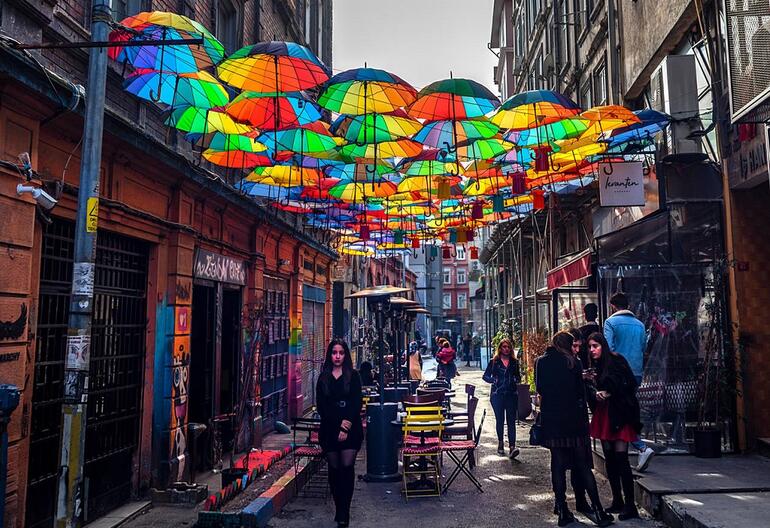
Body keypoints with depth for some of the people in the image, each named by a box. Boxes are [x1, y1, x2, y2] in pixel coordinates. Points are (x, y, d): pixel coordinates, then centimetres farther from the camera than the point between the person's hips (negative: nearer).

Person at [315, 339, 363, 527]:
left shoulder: (353, 376, 3)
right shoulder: (323, 377, 7)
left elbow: (357, 404, -2)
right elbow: (321, 405, 1)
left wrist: (346, 426, -12)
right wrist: (338, 424, -9)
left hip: (351, 428, -2)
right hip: (329, 428, 2)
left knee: (347, 467, -8)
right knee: (334, 469, 6)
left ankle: (344, 512, -3)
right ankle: (339, 510, 16)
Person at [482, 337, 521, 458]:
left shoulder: (515, 362, 8)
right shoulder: (494, 362, 2)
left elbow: (518, 377, 19)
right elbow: (485, 376, 6)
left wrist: (517, 379, -4)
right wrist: (493, 380, -11)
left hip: (512, 395, 1)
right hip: (497, 395, -1)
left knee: (511, 421, -7)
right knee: (500, 420, 8)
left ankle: (512, 447, -13)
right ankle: (500, 444, 25)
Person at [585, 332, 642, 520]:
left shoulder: (616, 361, -8)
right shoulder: (592, 366, 10)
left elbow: (630, 384, -14)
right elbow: (589, 391, 6)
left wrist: (608, 393, -14)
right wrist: (595, 394, -14)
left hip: (619, 417, -7)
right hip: (602, 417, 7)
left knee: (621, 459, -8)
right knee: (610, 460, 11)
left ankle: (630, 505, -2)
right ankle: (617, 501, 21)